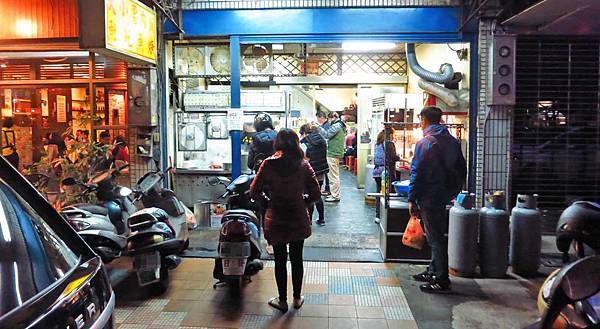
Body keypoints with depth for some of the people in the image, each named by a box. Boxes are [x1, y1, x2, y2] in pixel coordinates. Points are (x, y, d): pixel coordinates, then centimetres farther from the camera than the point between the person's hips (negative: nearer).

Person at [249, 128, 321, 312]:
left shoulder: (268, 164, -11)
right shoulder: (303, 165, -7)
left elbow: (254, 192, -9)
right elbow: (315, 194, -5)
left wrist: (268, 200, 8)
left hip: (276, 221, -1)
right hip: (299, 220, 2)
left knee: (280, 260, 12)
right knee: (297, 259, 16)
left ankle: (282, 300, 25)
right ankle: (297, 298, 30)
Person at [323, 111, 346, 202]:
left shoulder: (336, 126, -13)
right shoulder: (340, 126, 19)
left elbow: (326, 135, -19)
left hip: (333, 154, -11)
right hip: (336, 153, 11)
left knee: (333, 176, -7)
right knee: (334, 176, 17)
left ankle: (335, 196, -3)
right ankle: (334, 194, 25)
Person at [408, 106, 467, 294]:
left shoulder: (424, 143, -14)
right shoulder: (452, 141, 9)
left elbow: (417, 173, -16)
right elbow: (462, 169, 13)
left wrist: (412, 200, -12)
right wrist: (454, 191, 20)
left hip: (429, 197, -8)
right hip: (445, 196, 8)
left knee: (435, 238, -2)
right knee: (438, 235, 18)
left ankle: (441, 280, 4)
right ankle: (433, 271, 29)